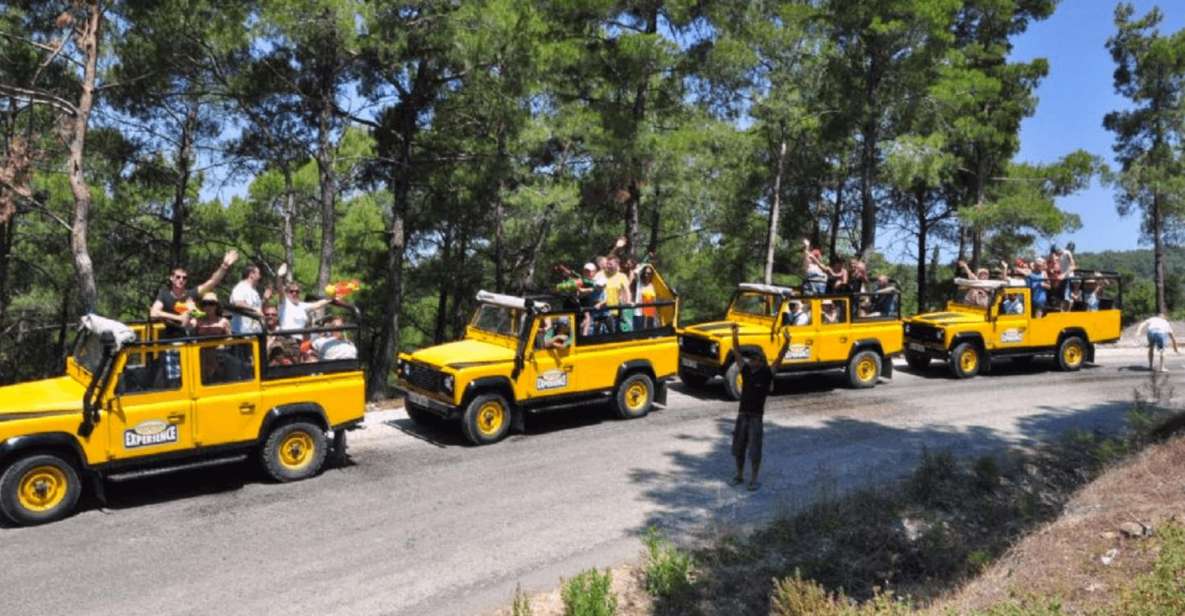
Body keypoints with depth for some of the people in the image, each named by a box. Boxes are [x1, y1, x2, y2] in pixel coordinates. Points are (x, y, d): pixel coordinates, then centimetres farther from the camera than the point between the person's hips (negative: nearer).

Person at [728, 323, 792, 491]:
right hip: (742, 415, 4)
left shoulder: (767, 374, -8)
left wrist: (786, 342, -31)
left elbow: (780, 358, -18)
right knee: (738, 448, 13)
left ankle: (754, 480, 13)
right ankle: (739, 476, 29)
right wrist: (735, 334, -12)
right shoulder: (746, 370, 1)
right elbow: (737, 352, -1)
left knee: (754, 451, 1)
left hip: (756, 417, -4)